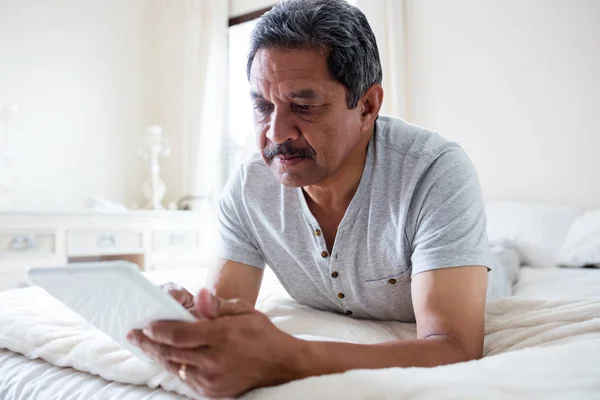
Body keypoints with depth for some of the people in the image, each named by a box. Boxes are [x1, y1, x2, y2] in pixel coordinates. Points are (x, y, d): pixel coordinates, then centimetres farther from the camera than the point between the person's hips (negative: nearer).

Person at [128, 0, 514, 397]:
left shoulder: (437, 173, -30)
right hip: (344, 343, 3)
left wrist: (284, 360, -52)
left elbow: (454, 350, -38)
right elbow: (226, 313, -15)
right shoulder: (248, 189, -16)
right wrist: (186, 325, -39)